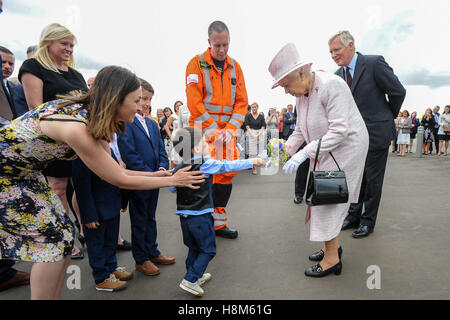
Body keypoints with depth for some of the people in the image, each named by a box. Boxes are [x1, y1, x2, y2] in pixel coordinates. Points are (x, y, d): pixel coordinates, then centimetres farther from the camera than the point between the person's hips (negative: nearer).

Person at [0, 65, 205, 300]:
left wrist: (154, 174, 0)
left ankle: (53, 296, 22)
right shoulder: (76, 126, -34)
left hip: (25, 173, 8)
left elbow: (114, 169, 0)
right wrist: (172, 180, -17)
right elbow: (119, 180, -25)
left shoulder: (93, 118, -8)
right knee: (52, 238, -7)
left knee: (63, 233, 7)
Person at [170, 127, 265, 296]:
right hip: (201, 216, -6)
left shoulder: (178, 169, 2)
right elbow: (228, 166, -11)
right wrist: (252, 162, -3)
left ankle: (197, 275, 33)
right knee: (208, 250, 7)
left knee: (194, 248, 22)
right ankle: (190, 280, 4)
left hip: (184, 216, 7)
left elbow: (172, 189, 13)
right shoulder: (206, 165, -15)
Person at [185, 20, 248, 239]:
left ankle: (218, 222, 20)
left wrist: (230, 129, -5)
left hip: (227, 131, 5)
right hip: (203, 130, -5)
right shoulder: (197, 64, -2)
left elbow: (242, 102, 8)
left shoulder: (234, 67, 12)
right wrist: (213, 130, -13)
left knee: (226, 174, 6)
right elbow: (194, 102, -10)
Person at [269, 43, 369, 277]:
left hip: (346, 147, -9)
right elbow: (300, 131, 11)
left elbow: (339, 130, -29)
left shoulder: (331, 85, -24)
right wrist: (286, 150, -6)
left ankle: (332, 259, 5)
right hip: (326, 151, 9)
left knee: (327, 198, -8)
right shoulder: (301, 96, 3)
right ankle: (333, 246, 29)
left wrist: (305, 153, -34)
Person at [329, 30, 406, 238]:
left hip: (376, 133, -6)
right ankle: (353, 216, 26)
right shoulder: (338, 75, 7)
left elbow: (398, 92, -6)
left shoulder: (374, 63, -11)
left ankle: (368, 221, 17)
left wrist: (388, 117, 3)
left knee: (372, 180, 4)